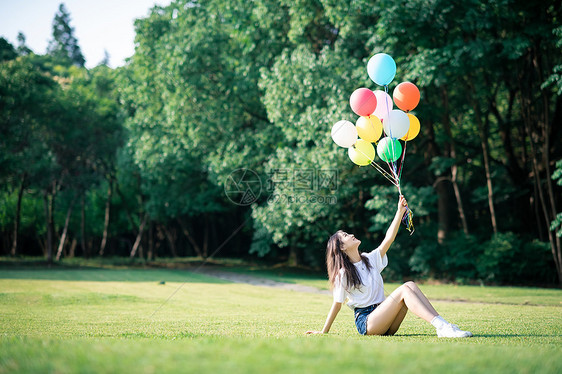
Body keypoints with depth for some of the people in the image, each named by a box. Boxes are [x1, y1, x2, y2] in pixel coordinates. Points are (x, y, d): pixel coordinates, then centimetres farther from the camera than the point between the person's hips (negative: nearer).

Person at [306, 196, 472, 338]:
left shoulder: (371, 259, 15)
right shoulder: (343, 274, -3)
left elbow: (388, 239, 4)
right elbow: (337, 304, 2)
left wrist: (400, 212, -5)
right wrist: (323, 332, 2)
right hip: (366, 322, -7)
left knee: (411, 285, -18)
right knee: (404, 290, -25)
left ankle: (442, 327, -31)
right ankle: (441, 325, -41)